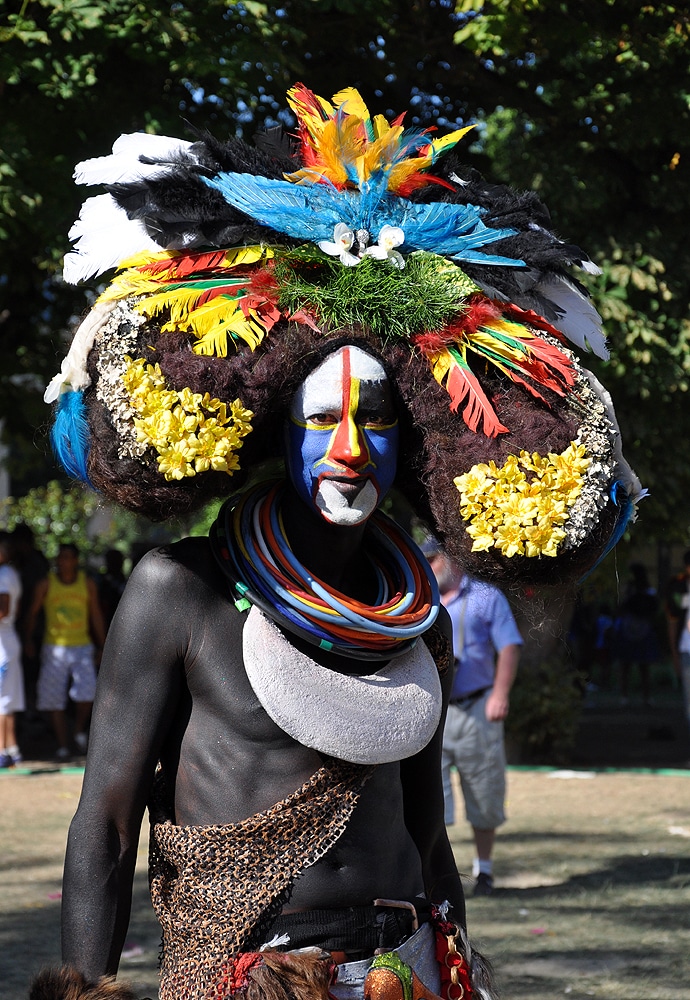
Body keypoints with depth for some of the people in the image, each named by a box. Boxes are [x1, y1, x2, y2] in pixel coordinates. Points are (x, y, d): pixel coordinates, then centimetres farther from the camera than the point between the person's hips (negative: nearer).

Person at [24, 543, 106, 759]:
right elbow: (33, 612, 6)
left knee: (87, 692, -16)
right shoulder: (46, 584, 0)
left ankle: (79, 730, 10)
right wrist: (28, 639, -2)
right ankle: (62, 745, 7)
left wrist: (103, 648, 10)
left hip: (82, 647, 0)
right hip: (54, 647, 0)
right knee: (54, 698, -1)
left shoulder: (87, 584, 4)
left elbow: (96, 617, 9)